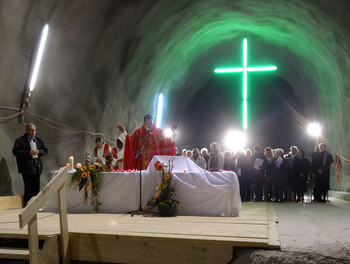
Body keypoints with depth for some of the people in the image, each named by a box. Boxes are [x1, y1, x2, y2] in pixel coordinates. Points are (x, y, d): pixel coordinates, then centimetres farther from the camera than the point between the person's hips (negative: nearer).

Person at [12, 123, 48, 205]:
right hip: (27, 169, -4)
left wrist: (39, 151, -8)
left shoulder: (39, 140, 15)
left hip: (37, 167, 5)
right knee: (28, 187, -5)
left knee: (36, 187, 7)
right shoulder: (20, 140, 0)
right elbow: (15, 151, -10)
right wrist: (28, 152, -19)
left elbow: (45, 151, 15)